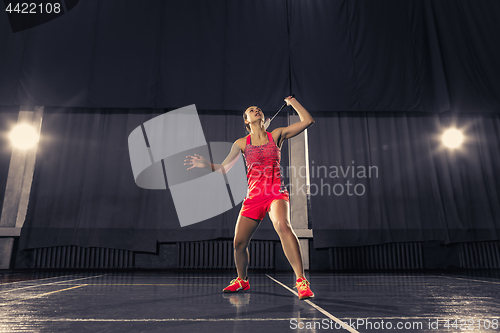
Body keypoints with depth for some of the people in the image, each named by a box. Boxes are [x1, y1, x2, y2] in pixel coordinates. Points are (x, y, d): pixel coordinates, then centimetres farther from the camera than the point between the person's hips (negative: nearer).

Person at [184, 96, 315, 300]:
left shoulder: (277, 135, 9)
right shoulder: (241, 143, 10)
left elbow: (308, 121, 8)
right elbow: (223, 168, 13)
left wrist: (292, 102, 12)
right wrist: (205, 164, -3)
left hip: (277, 193, -2)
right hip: (253, 197, 2)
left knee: (282, 225, -33)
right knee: (239, 242, 1)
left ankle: (301, 281, -26)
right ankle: (241, 280, 30)